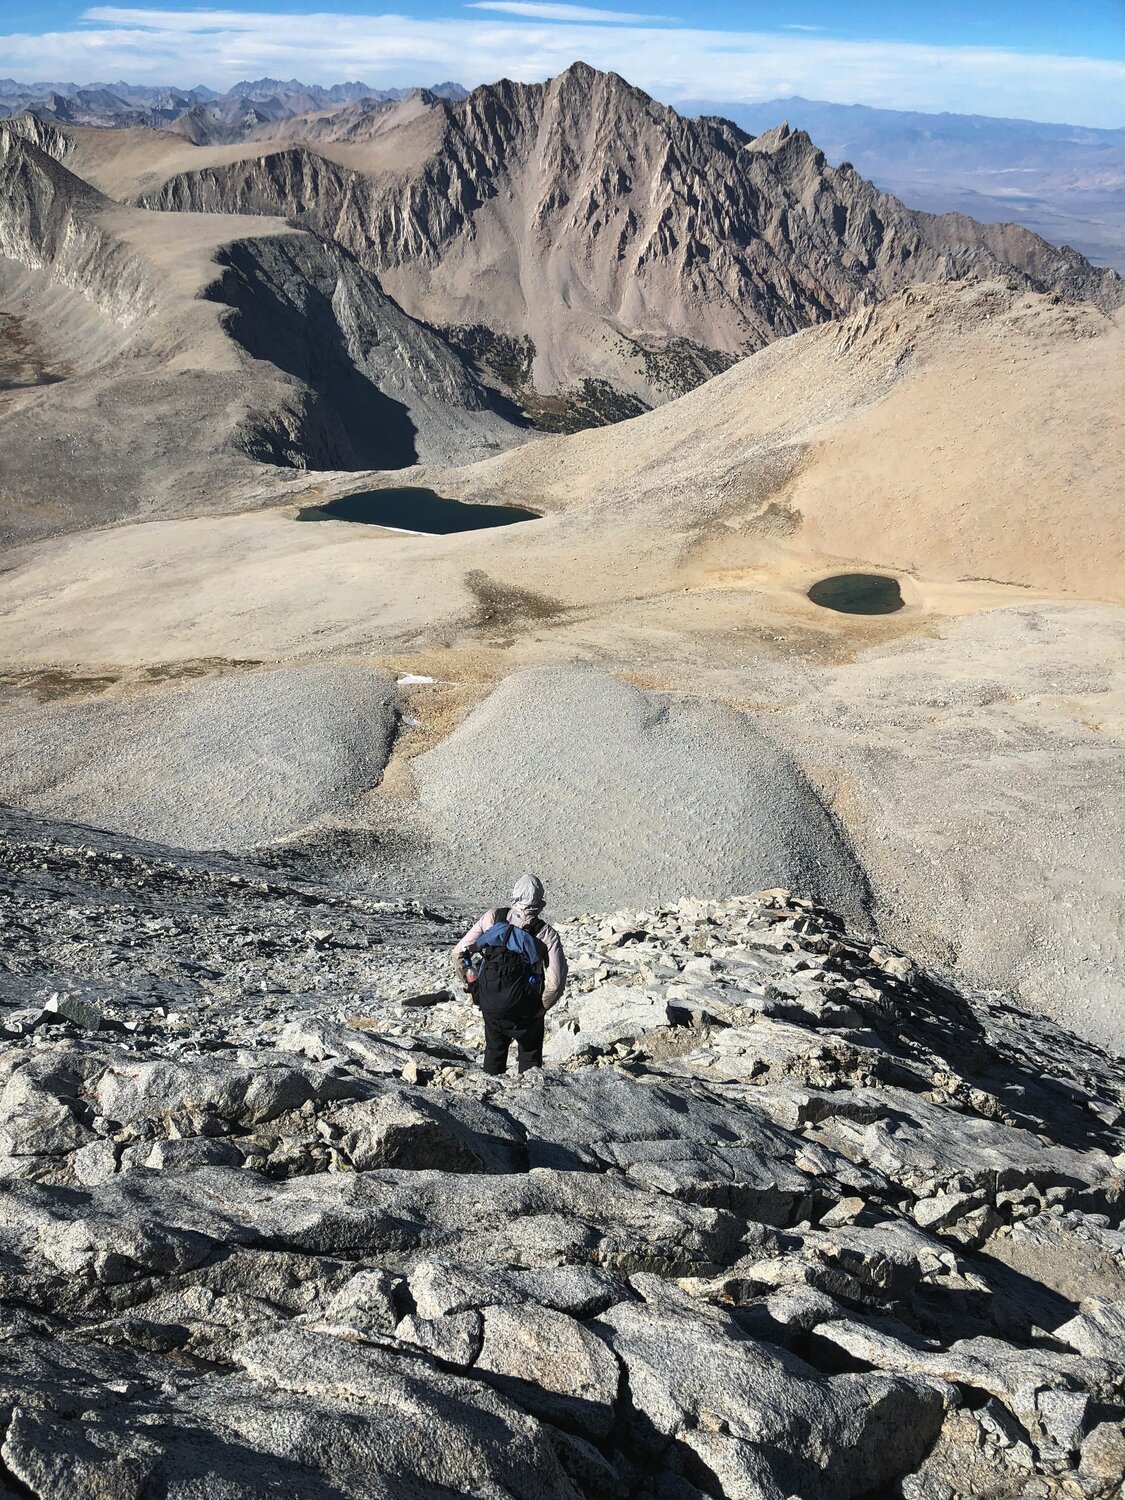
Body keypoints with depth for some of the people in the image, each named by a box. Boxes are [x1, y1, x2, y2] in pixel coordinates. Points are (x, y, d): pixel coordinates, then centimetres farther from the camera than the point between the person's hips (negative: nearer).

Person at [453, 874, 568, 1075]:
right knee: (530, 1056, 20)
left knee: (494, 1050, 26)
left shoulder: (493, 917, -7)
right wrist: (541, 1008, -2)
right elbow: (556, 982, -20)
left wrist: (472, 987, 9)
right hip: (525, 1011, -2)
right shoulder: (547, 934, -14)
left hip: (489, 1005, 2)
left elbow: (459, 953, -4)